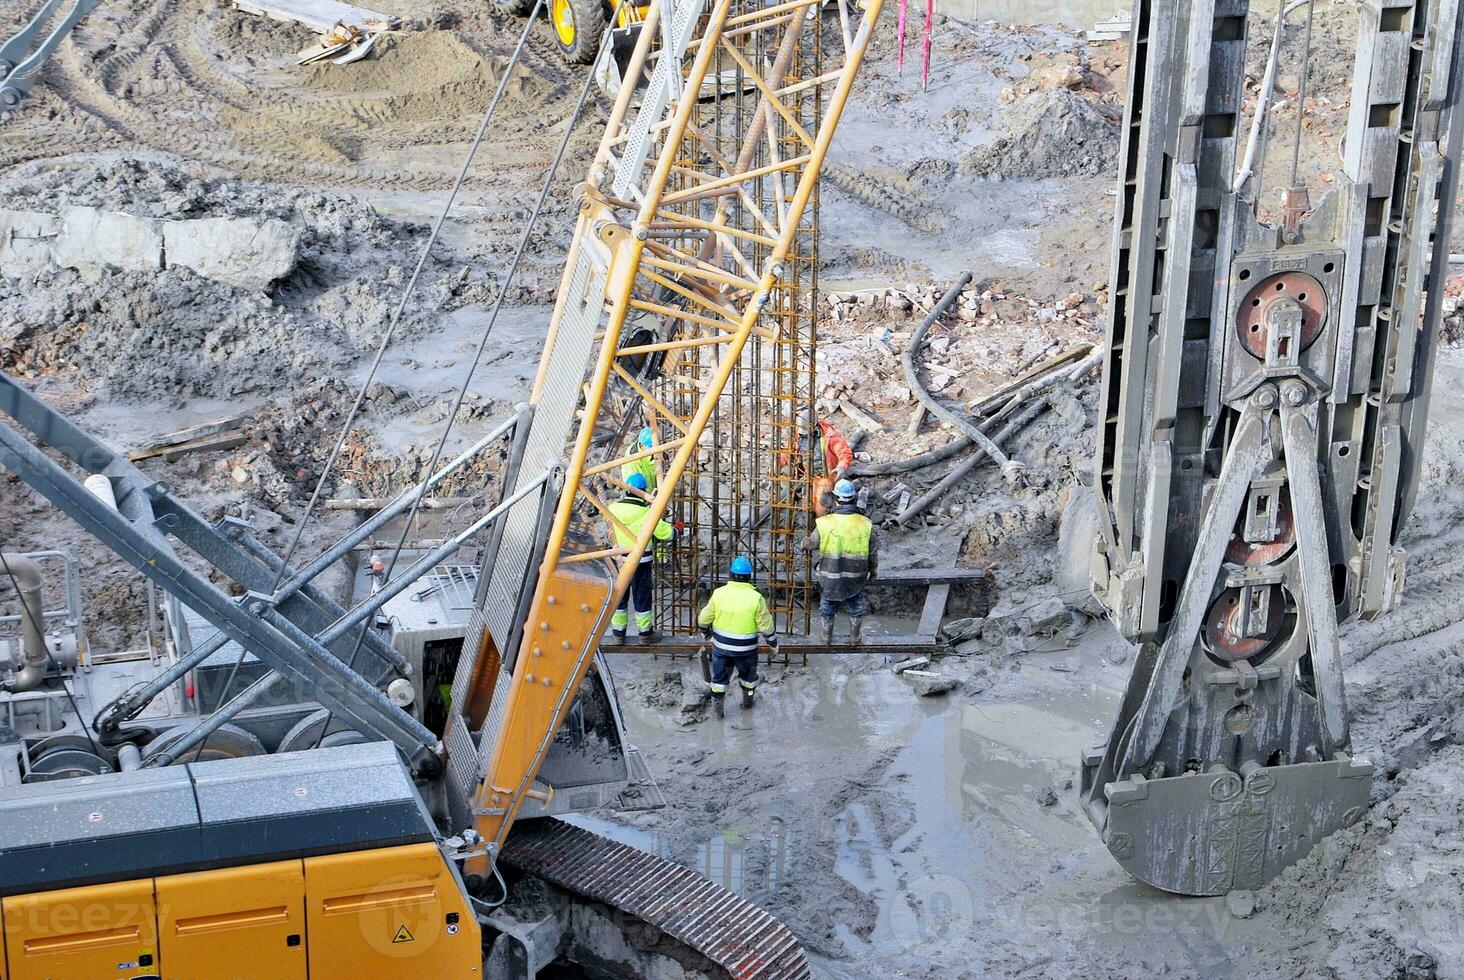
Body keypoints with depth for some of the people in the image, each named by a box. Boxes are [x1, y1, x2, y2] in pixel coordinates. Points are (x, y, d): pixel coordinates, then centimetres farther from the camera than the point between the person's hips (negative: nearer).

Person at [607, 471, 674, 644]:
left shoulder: (614, 508, -11)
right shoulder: (648, 513, -19)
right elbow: (667, 534, -11)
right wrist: (677, 529, 13)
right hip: (641, 563, -3)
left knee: (619, 596, 17)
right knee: (642, 597, 12)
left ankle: (618, 633, 26)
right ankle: (645, 632, 26)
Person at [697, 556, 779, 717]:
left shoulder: (719, 593, -10)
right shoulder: (756, 598, -17)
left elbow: (704, 618, 0)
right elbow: (766, 625, -10)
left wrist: (705, 631, 22)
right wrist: (773, 643, 7)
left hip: (721, 645, 1)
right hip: (746, 649, -1)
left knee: (720, 676, 16)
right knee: (748, 674, 23)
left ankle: (718, 708, 21)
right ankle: (748, 699, 43)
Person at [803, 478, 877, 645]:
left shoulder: (825, 523, -18)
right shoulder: (865, 524, -13)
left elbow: (811, 544, -1)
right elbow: (873, 553, -2)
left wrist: (804, 542, 23)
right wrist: (872, 570, 17)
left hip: (830, 576, -1)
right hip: (856, 578, 1)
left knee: (828, 605, 24)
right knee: (856, 605, 26)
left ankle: (827, 636, 39)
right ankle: (854, 636, 38)